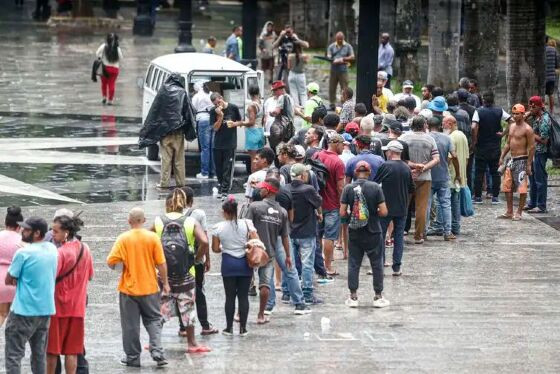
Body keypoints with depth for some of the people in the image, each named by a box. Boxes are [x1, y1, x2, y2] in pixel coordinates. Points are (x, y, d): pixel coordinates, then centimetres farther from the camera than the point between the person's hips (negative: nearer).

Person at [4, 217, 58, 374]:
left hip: (24, 310, -7)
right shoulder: (52, 249, 4)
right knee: (40, 354, 13)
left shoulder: (23, 253, -16)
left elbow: (8, 281, -8)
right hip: (46, 309, 7)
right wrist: (24, 281, 7)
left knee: (13, 354, -2)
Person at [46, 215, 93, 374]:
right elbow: (90, 276, 14)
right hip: (78, 307, 5)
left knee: (51, 349, 5)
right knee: (72, 351, 7)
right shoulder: (85, 249, 3)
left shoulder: (61, 252, -17)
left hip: (57, 307, -5)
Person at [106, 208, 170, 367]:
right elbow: (161, 263, -5)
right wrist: (165, 283, 6)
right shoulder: (153, 237, -7)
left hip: (129, 288, -1)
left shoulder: (123, 238, -9)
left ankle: (132, 357, 13)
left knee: (131, 324, 8)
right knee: (154, 320, 13)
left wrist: (117, 267, 10)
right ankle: (157, 351, -2)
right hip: (150, 288, 1)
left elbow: (111, 262, -14)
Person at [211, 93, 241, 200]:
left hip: (230, 143, -2)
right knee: (218, 168, 9)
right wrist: (220, 116, -18)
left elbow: (240, 122, 9)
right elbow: (215, 128, -5)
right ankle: (220, 186, 27)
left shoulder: (233, 108, -2)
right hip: (218, 144, 2)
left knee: (227, 169, -5)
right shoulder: (213, 112, -1)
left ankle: (224, 191, -5)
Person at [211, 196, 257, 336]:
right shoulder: (247, 224, -6)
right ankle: (243, 328, 7)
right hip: (244, 263, 1)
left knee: (230, 296, 7)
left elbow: (215, 249, -2)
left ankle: (229, 327, 10)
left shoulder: (218, 228, -6)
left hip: (228, 263, -1)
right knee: (243, 296, 5)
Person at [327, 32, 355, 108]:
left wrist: (343, 59, -12)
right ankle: (332, 104, 11)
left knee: (345, 89, -5)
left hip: (343, 71, -2)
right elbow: (329, 56, 1)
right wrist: (334, 61, -20)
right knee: (332, 88, 3)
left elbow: (352, 57, 0)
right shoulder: (331, 47, 9)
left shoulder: (348, 47, 6)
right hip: (333, 71, 2)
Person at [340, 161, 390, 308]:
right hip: (373, 233, -1)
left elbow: (342, 212, -7)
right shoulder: (375, 187, -9)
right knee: (377, 264, 9)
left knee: (353, 264, 10)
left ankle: (353, 297, 10)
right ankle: (378, 297, 12)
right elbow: (383, 212, -11)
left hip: (355, 233, 1)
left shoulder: (348, 188, -6)